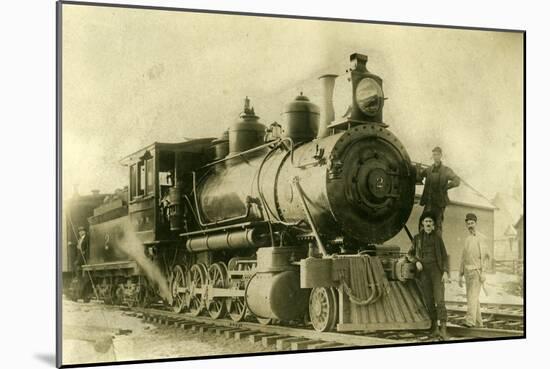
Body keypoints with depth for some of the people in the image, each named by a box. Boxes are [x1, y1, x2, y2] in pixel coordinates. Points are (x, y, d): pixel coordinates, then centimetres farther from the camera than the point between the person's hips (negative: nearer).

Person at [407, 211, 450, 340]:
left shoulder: (437, 238, 5)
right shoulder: (417, 238, 8)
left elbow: (444, 257, 4)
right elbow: (410, 255, 15)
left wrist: (445, 272, -10)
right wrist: (417, 262, -7)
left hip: (436, 271, -2)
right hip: (423, 272, 2)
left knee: (440, 300, -14)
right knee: (429, 301, 1)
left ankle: (443, 330, -19)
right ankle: (434, 328, 16)